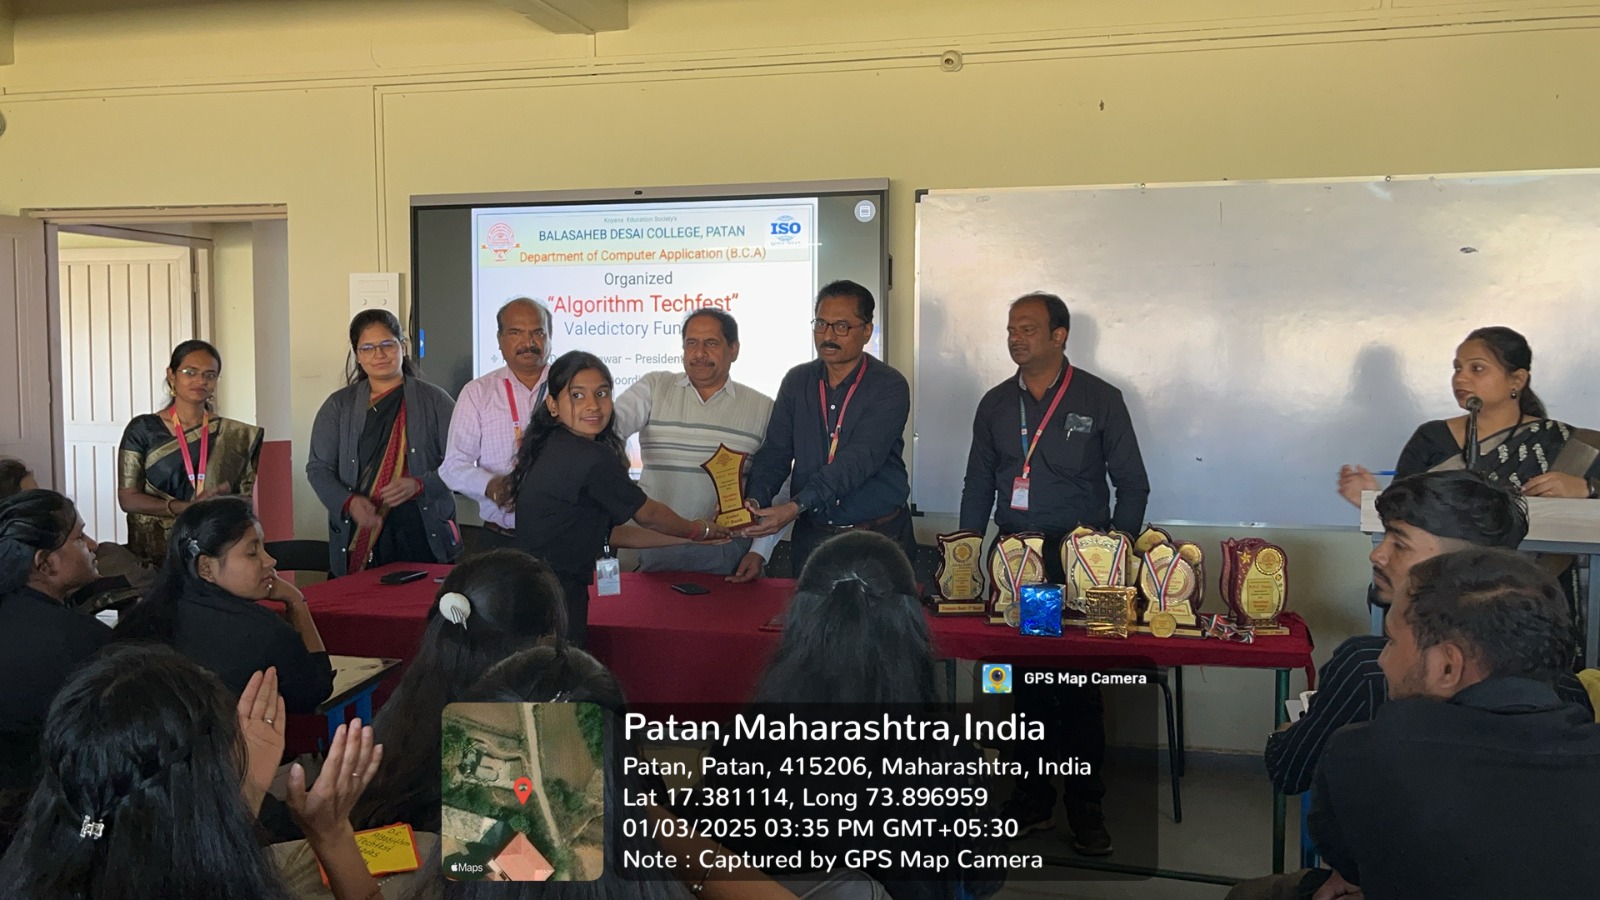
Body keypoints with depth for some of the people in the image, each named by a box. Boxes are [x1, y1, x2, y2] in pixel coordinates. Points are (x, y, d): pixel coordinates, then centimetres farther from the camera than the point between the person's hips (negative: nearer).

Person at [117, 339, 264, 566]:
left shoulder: (235, 436, 6)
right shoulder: (143, 429, 3)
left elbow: (247, 499, 9)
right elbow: (127, 499, -2)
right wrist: (187, 507, -16)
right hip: (154, 550, -1)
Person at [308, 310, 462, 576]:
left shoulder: (434, 401, 5)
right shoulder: (339, 406, 11)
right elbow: (318, 468, 5)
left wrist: (419, 485, -17)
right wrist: (349, 502, -13)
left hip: (423, 534, -1)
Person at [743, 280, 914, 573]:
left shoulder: (890, 387, -10)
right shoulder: (797, 381, 5)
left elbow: (858, 461, -22)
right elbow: (775, 452, 0)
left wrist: (796, 506, -32)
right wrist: (754, 501, -20)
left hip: (880, 537, -3)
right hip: (811, 536, 3)